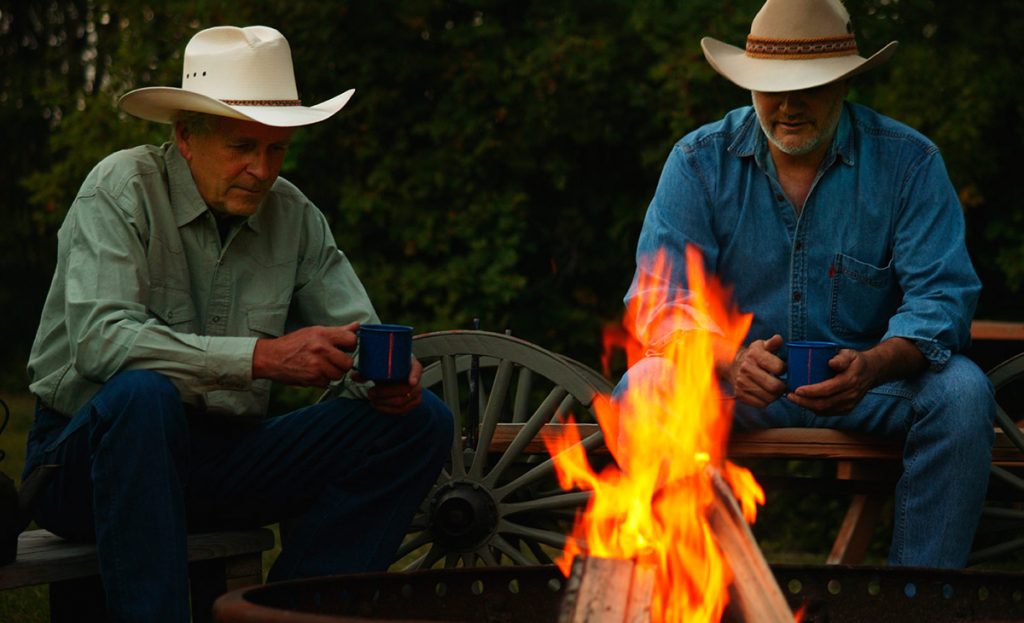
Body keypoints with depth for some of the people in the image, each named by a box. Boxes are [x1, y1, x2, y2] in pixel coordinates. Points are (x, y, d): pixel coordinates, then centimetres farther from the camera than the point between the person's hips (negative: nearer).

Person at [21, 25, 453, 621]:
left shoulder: (294, 215, 4)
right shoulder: (122, 189, -12)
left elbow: (355, 337, 5)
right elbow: (99, 338, -27)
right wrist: (263, 356, -35)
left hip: (224, 459, 6)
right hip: (90, 453, -5)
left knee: (420, 420, -8)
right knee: (142, 393, -39)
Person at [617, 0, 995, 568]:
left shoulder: (909, 163, -5)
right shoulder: (699, 161, -3)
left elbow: (941, 296, -12)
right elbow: (660, 298, -10)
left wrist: (872, 367, -34)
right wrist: (729, 361, -33)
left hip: (867, 377, 0)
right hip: (734, 379, 0)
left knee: (962, 393, -29)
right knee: (642, 388, -30)